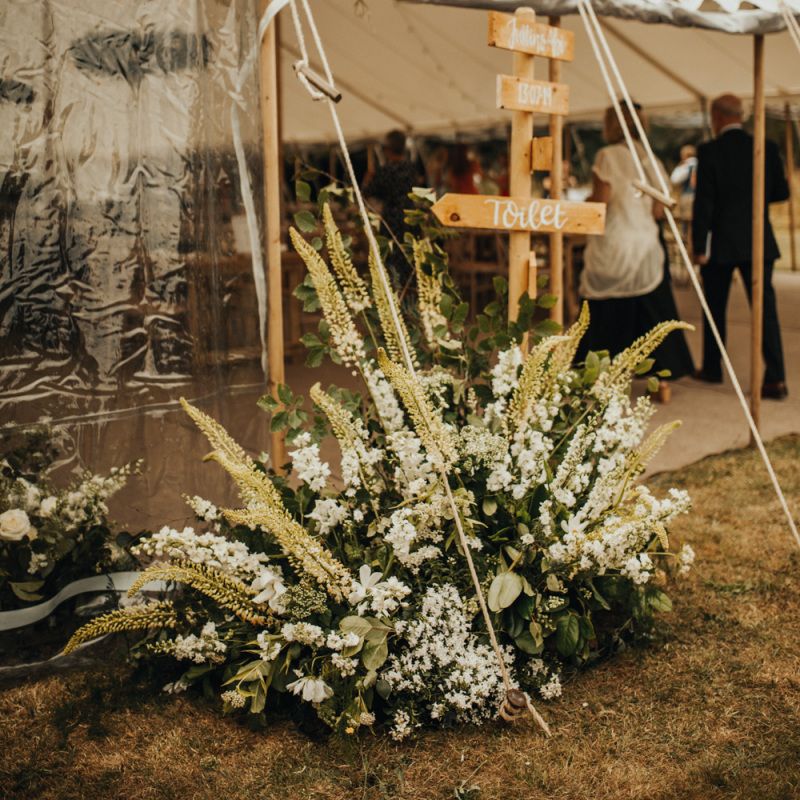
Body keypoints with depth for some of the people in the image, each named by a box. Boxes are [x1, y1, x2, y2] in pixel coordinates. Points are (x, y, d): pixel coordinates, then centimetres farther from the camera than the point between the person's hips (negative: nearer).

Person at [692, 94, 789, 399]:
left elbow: (703, 202, -12)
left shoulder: (709, 152, -10)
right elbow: (781, 191, 7)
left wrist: (699, 247, -9)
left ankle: (712, 368, 26)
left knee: (715, 308, 13)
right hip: (759, 242, 3)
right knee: (765, 308, 1)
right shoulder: (766, 148, 1)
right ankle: (775, 378, -6)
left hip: (721, 244, -3)